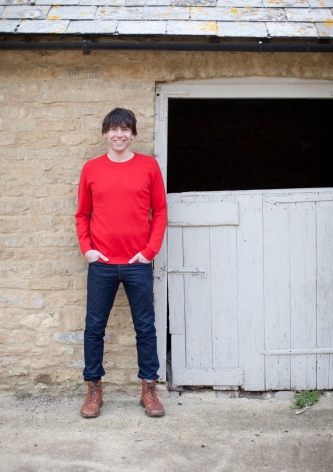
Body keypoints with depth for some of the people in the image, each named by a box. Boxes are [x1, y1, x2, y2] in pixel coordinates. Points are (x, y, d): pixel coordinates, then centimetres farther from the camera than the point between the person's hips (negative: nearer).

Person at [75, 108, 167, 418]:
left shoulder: (148, 166, 2)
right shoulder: (91, 169, 6)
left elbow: (160, 212, 3)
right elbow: (82, 214, 11)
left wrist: (150, 250, -5)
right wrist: (86, 248, -1)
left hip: (138, 263, -1)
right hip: (101, 264, 1)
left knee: (145, 328, 7)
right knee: (94, 328, 7)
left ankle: (149, 390, 20)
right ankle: (94, 390, 21)